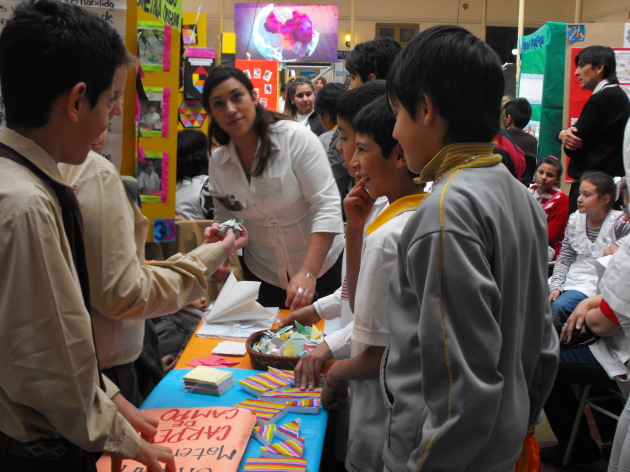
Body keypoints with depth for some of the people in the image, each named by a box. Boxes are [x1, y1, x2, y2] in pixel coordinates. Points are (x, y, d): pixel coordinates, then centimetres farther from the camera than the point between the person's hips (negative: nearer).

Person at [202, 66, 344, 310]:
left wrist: (307, 273, -31)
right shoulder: (217, 162, -3)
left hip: (321, 268, -3)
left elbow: (327, 207, -23)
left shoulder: (296, 138, -18)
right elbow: (225, 222, 8)